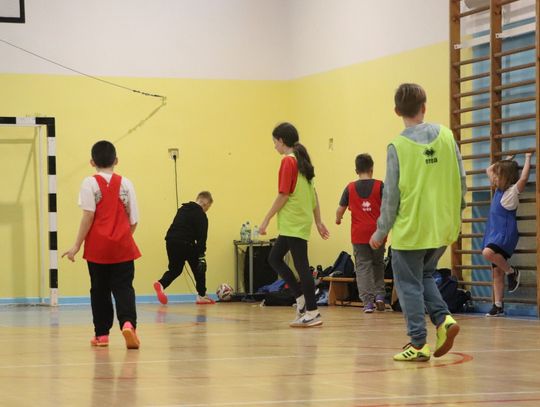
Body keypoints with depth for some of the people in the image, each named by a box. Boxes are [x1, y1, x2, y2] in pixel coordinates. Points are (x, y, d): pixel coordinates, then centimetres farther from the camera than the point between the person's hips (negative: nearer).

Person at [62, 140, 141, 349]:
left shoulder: (90, 183, -3)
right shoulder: (125, 183, 5)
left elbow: (88, 216, -10)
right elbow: (134, 221, 4)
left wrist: (77, 245, -6)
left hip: (98, 247, -1)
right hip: (123, 247, 1)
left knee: (99, 290, 11)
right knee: (123, 288, -1)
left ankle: (102, 334, 16)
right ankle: (128, 323, -26)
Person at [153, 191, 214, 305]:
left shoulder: (183, 209, 20)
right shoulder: (201, 215, -4)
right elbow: (201, 237, -11)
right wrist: (202, 254, -12)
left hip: (171, 241, 7)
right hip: (185, 244, -7)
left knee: (175, 269, 18)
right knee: (199, 268, 10)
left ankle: (161, 284, -9)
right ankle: (201, 296, 14)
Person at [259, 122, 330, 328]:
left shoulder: (288, 161, -12)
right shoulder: (302, 160, 15)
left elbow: (283, 195, -16)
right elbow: (313, 195, 17)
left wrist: (266, 220, -11)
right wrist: (318, 221, 20)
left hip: (293, 224, -9)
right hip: (297, 224, 9)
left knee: (301, 265, -6)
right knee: (274, 258, 15)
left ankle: (312, 312, -4)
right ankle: (302, 299, 13)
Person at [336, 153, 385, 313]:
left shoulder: (350, 188, 1)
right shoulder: (379, 186, -3)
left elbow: (340, 209, 6)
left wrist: (338, 219, 26)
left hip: (358, 234, 0)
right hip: (377, 232, 0)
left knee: (363, 266, 3)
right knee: (378, 263, 20)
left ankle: (368, 301, -4)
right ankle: (379, 294, 11)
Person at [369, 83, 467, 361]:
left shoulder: (398, 146, -11)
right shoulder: (445, 136, 0)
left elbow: (391, 195, -9)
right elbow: (461, 181, 3)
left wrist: (380, 233, 1)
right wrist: (455, 212, 18)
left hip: (411, 230, -4)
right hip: (443, 228, 5)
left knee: (410, 285, 6)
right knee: (425, 276, 22)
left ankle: (418, 344, 4)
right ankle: (444, 319, 1)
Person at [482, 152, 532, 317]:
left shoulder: (513, 191, -8)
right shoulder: (499, 189, 14)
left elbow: (523, 178, -27)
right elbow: (489, 169, 27)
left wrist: (528, 158, -18)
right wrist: (507, 160, 25)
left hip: (505, 234, -8)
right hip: (494, 233, 8)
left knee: (488, 252, -34)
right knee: (497, 272, 6)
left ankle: (511, 271, -11)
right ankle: (498, 306, 7)